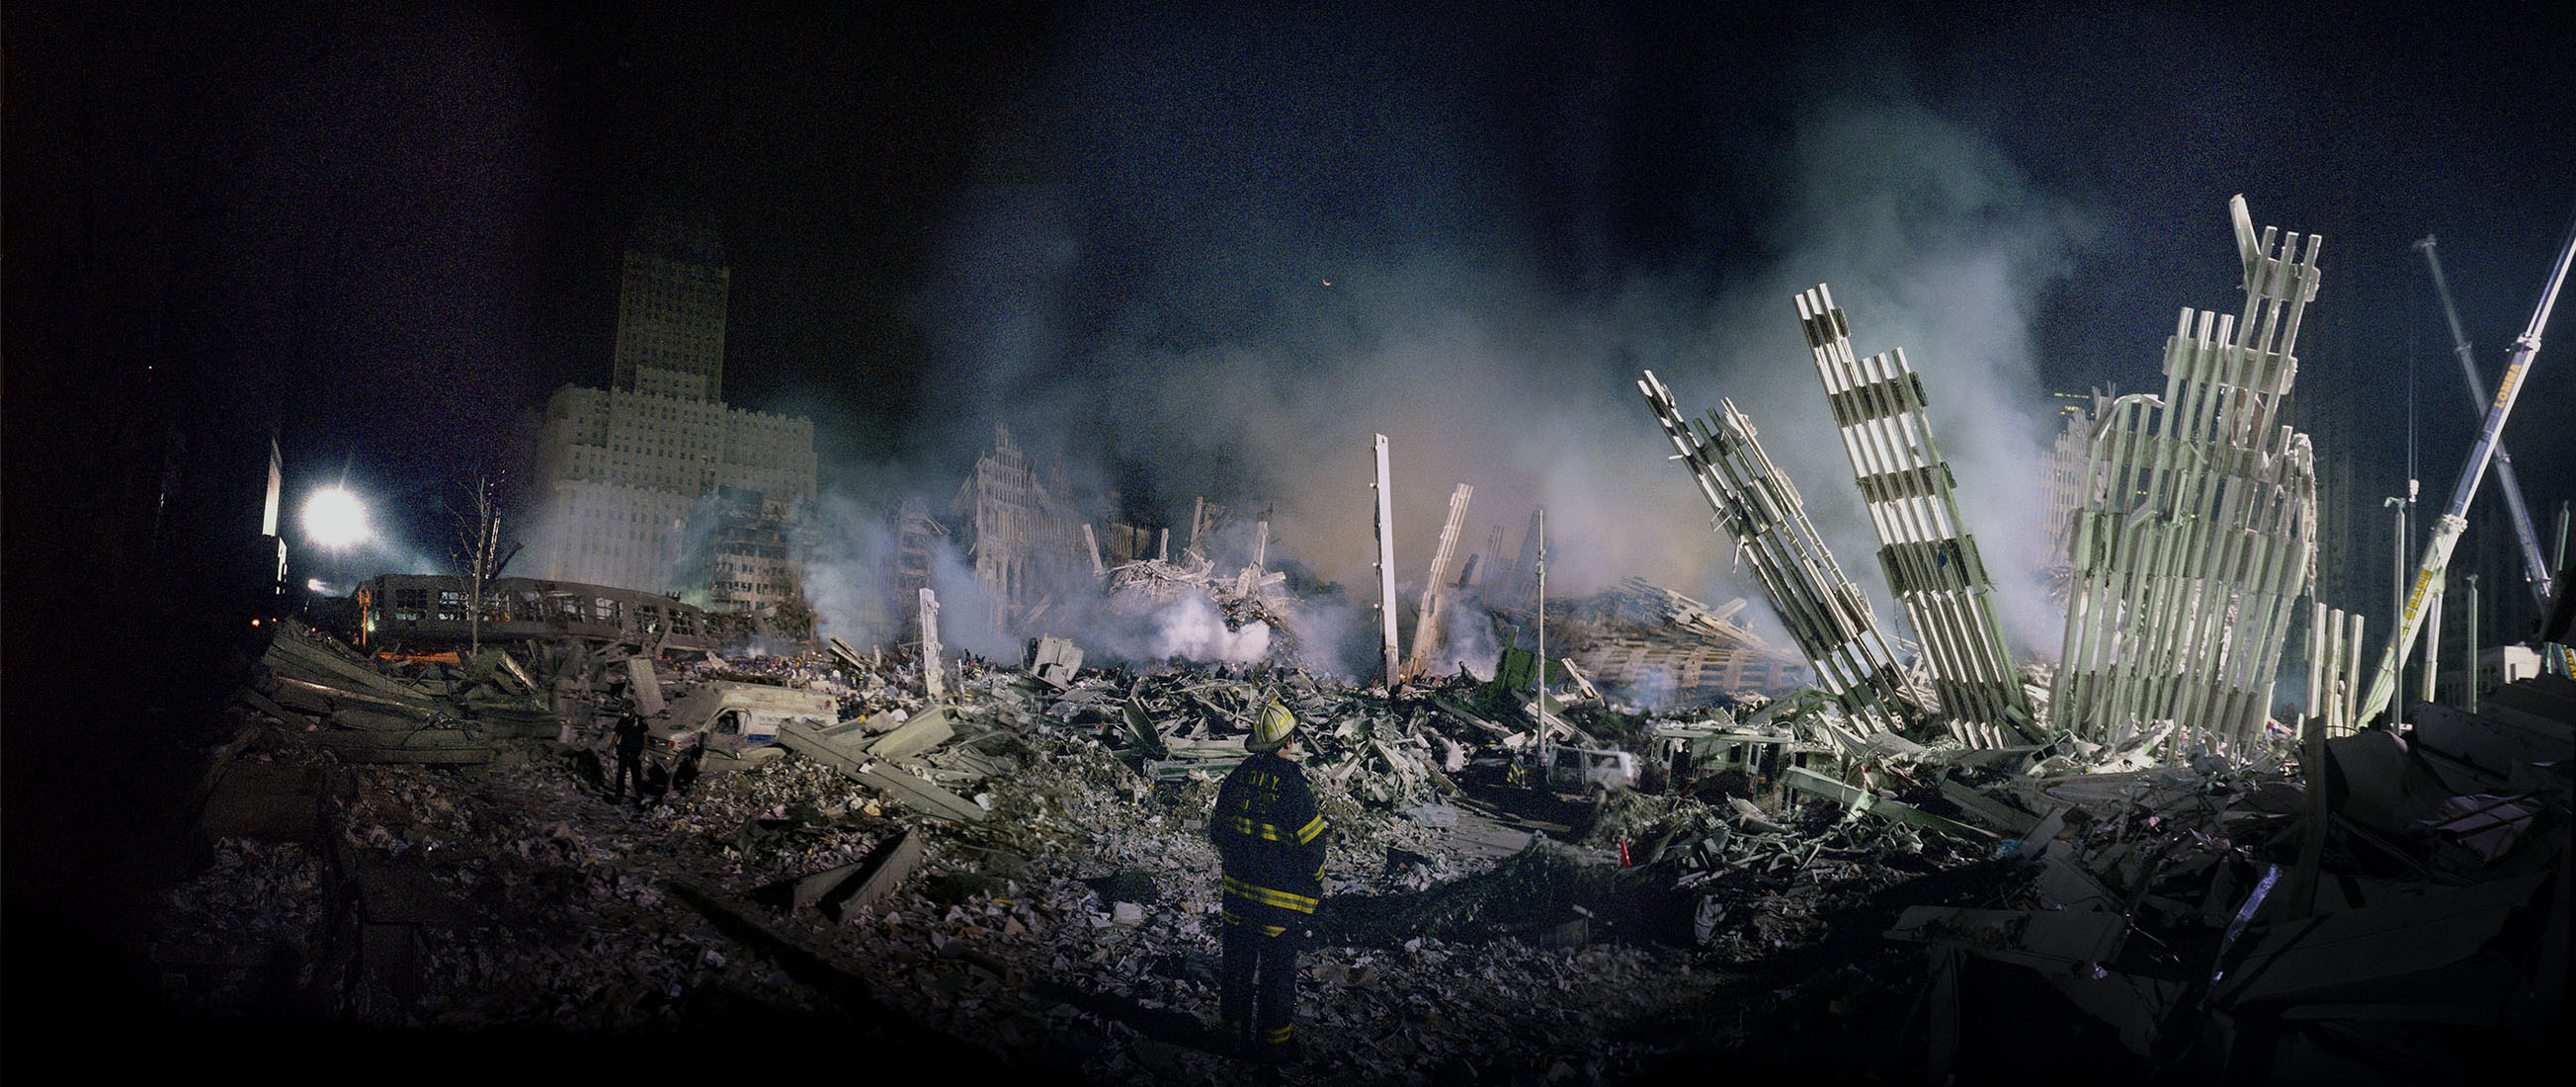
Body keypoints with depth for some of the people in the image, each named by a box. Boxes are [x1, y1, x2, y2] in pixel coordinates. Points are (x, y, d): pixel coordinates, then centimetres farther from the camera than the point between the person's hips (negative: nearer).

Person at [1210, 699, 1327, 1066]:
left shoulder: (1237, 778, -3)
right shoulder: (1291, 785, -19)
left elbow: (1218, 831, 9)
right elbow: (1312, 844, -13)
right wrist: (1311, 894, 1)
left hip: (1237, 888, 5)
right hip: (1279, 898, -5)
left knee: (1238, 965, 17)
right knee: (1277, 970, 8)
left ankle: (1238, 1032, 30)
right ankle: (1274, 1044, 17)